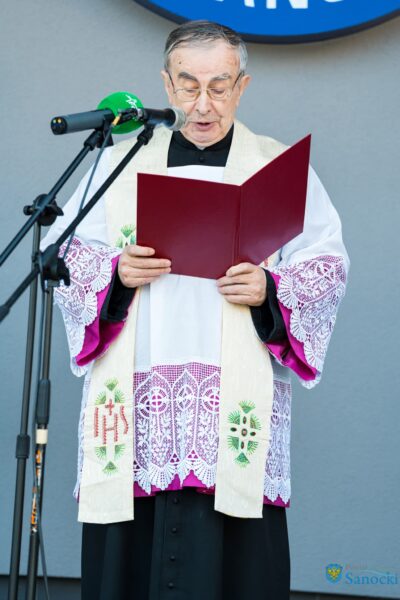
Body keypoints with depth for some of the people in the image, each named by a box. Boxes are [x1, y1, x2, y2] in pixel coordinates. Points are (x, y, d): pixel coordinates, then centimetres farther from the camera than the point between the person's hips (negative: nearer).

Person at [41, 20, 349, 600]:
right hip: (137, 390, 2)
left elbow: (327, 265, 7)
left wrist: (270, 289, -12)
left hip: (237, 395, -1)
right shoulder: (121, 162, 16)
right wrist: (116, 271, -7)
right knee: (130, 553, -3)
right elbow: (64, 252, 12)